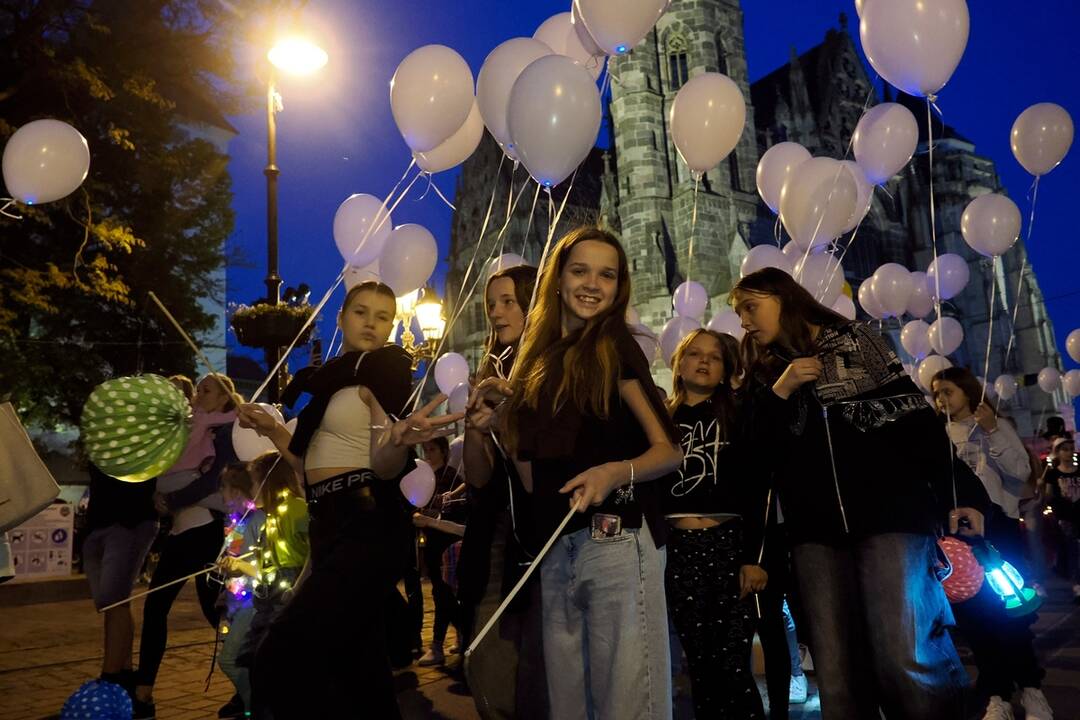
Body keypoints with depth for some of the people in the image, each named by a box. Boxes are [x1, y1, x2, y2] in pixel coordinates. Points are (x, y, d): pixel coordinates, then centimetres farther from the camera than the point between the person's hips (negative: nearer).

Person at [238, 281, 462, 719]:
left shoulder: (386, 370, -7)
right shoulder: (325, 378, 16)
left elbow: (385, 467, -20)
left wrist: (397, 441, -41)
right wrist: (271, 429, 11)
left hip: (365, 527, -9)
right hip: (331, 527, 9)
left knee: (283, 659, -15)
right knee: (355, 662, 17)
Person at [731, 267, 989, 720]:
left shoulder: (856, 343, 9)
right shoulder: (762, 374, 18)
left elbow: (917, 419, 4)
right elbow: (753, 455, 7)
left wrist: (960, 493, -4)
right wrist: (779, 392, -6)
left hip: (890, 513, -3)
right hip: (815, 531, 3)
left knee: (906, 659, -14)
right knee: (837, 673, 1)